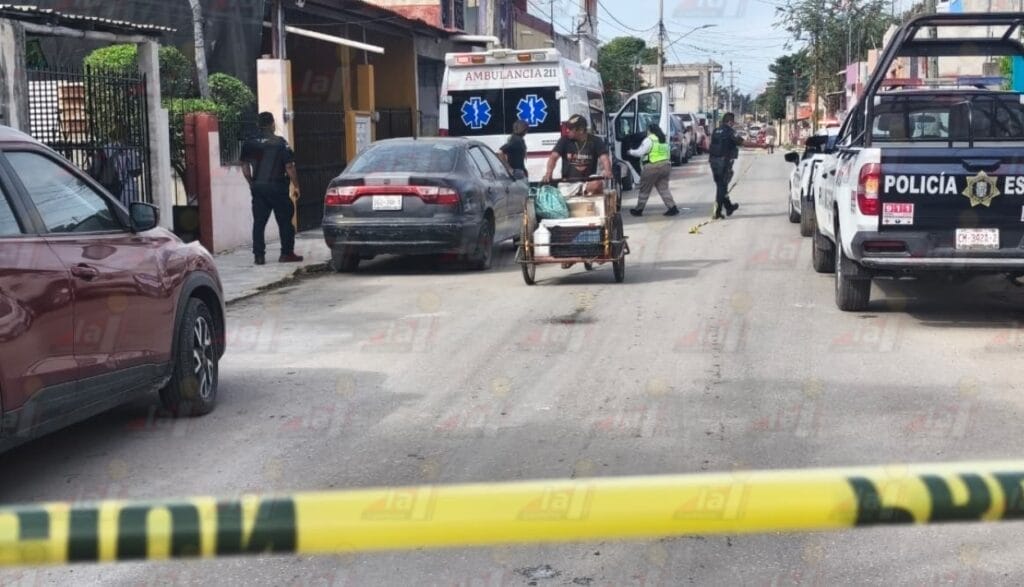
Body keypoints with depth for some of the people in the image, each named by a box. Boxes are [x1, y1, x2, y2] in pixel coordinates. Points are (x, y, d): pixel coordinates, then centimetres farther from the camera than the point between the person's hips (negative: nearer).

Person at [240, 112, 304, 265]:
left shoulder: (250, 144, 5)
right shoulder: (280, 143, -7)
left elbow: (245, 167, 8)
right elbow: (289, 167, -10)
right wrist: (296, 186, -2)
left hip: (258, 187, 4)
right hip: (277, 187, -4)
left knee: (258, 222, 6)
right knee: (284, 221, 5)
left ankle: (259, 255, 3)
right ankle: (287, 253, 6)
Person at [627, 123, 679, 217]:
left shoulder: (649, 140, -9)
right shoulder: (665, 140, 16)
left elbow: (640, 152, -10)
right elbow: (668, 154, 21)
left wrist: (631, 151, 6)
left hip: (652, 167, -7)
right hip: (666, 166, 7)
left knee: (644, 190, 5)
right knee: (664, 188, 9)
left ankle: (638, 210, 13)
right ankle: (672, 208, -4)